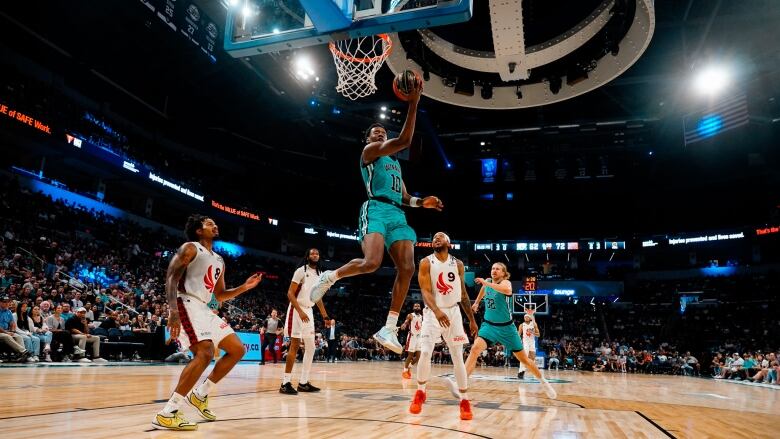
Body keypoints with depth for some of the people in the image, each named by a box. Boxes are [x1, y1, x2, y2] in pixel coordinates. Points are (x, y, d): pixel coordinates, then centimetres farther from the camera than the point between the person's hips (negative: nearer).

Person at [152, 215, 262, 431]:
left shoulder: (219, 261, 22)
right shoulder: (190, 248, -2)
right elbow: (171, 278, -13)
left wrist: (244, 287, 11)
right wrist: (173, 310, -26)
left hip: (204, 309, 9)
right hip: (187, 305, -9)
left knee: (238, 349, 6)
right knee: (205, 353, -26)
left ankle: (200, 394, 14)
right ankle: (166, 414, -22)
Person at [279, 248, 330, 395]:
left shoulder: (320, 274, 13)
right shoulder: (301, 270, -10)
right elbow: (290, 293, -14)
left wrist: (325, 316, 15)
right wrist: (300, 311, -24)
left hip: (309, 311, 8)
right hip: (297, 310, -8)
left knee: (310, 347, 7)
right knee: (295, 345, -11)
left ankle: (303, 382, 13)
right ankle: (285, 383, -7)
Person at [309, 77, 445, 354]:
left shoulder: (394, 162, 31)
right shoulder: (369, 151, 7)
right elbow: (404, 141, -10)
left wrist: (422, 202, 10)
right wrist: (413, 104, -13)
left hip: (398, 214, 8)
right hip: (376, 209, -8)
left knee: (407, 268, -8)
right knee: (371, 262, -28)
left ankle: (389, 329, -5)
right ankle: (330, 277, 4)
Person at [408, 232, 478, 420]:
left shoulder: (458, 264, 4)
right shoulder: (426, 263, -5)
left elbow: (463, 294, 12)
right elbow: (426, 291, -16)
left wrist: (472, 319, 10)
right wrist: (437, 311, -33)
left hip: (453, 312, 2)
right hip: (433, 313, -2)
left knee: (458, 357, 2)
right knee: (425, 352, -14)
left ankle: (465, 402, 11)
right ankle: (420, 393, 8)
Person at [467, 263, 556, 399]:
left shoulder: (506, 282, -15)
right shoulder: (487, 282, 3)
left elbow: (507, 290, -43)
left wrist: (486, 283, -46)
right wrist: (476, 303, 31)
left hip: (506, 327, -3)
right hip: (489, 325, 3)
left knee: (523, 359, 9)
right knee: (475, 349, -23)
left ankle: (543, 381, 33)